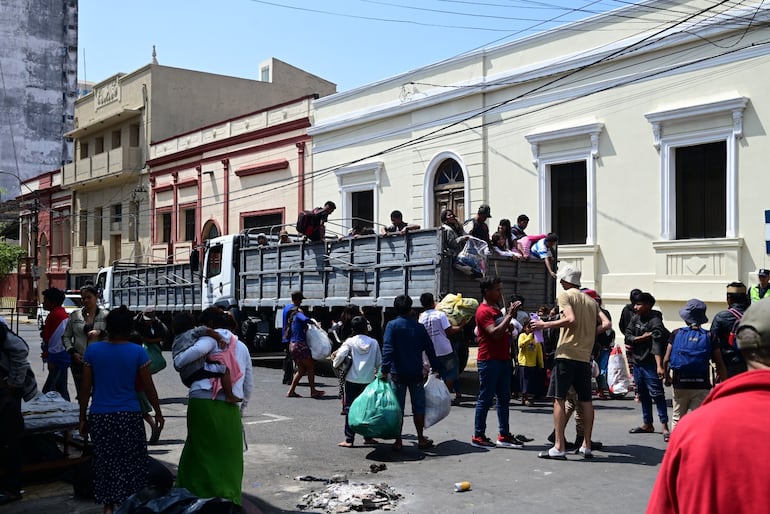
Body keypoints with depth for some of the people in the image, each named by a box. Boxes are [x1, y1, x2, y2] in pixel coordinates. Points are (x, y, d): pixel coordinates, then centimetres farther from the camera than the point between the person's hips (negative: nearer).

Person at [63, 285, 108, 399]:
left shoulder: (105, 315, 2)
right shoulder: (74, 315, 9)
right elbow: (66, 336, 12)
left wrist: (100, 332, -20)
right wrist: (72, 352, -2)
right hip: (79, 360, 2)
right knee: (81, 393, 7)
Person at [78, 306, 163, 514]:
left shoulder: (93, 349, -1)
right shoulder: (138, 352, -5)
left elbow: (85, 387, 1)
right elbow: (148, 387, -1)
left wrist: (83, 417, 9)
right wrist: (158, 412, 11)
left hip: (99, 416, 2)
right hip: (129, 416, -2)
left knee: (105, 462, 11)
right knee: (133, 462, 10)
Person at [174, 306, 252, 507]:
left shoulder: (211, 337, 4)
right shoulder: (242, 346, 21)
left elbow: (199, 349, -22)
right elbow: (249, 383, 25)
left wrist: (178, 361, -6)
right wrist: (244, 403, 40)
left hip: (202, 402, -3)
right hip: (229, 408, 4)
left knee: (199, 452, 8)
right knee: (228, 457, 11)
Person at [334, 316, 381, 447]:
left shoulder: (350, 342, -4)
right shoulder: (374, 342, 3)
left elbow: (340, 355, -17)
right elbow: (379, 363, 6)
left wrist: (335, 364, 3)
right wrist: (378, 374, 23)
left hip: (352, 380, -2)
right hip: (369, 380, 2)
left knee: (350, 408, 3)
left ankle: (349, 440, 2)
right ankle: (368, 437, 20)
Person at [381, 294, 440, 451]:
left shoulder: (392, 325, -6)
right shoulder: (419, 327, 5)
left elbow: (387, 349, -15)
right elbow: (429, 349, 10)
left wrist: (385, 370, -17)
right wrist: (436, 367, 19)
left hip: (398, 373, -2)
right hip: (416, 373, 2)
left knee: (397, 407, 4)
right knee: (418, 407, 11)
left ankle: (398, 441, 6)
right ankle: (421, 439, 17)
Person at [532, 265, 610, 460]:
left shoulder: (565, 295, -1)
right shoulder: (591, 300, 17)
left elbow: (571, 320, -17)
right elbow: (606, 324, 7)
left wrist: (545, 325, -10)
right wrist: (588, 334, 17)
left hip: (566, 354, -6)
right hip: (585, 356, 6)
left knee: (559, 399, -4)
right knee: (585, 400, 11)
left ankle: (559, 447, -7)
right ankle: (586, 446, 16)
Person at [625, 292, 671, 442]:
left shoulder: (655, 322, -15)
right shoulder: (635, 318, 7)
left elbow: (657, 345, -26)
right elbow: (628, 336, 2)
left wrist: (659, 366, -36)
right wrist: (643, 337, -13)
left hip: (650, 363, -7)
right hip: (637, 362, 7)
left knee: (657, 394, -9)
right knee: (643, 395, 15)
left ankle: (664, 426, -5)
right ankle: (647, 424, 26)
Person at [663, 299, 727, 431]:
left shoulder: (676, 334, -2)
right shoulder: (709, 337, -3)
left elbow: (666, 360, -5)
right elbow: (719, 364, -4)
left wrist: (667, 378, 11)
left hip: (680, 385, 1)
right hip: (702, 386, -1)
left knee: (677, 418, 15)